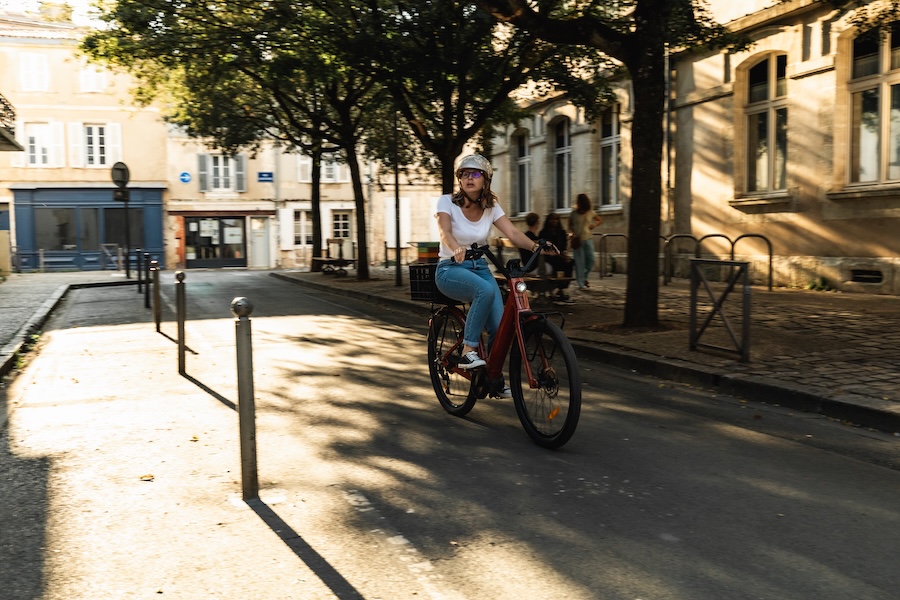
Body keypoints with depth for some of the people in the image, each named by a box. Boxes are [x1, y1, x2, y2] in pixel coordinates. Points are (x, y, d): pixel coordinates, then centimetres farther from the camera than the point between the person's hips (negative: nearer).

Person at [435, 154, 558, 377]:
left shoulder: (491, 207, 3)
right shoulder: (447, 201, -7)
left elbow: (513, 233, -10)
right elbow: (444, 231, -25)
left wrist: (535, 245, -31)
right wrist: (457, 248, -47)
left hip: (480, 268, 4)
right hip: (450, 269, -4)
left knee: (499, 327, -15)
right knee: (486, 290, -37)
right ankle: (468, 351, -23)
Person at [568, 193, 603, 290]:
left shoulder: (590, 213, 4)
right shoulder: (574, 214, 0)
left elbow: (600, 220, 18)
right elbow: (570, 226, 10)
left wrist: (594, 225, -1)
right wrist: (573, 234, -8)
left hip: (588, 239, 2)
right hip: (577, 240, -2)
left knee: (591, 260, -1)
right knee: (579, 262, -3)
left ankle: (584, 278, 24)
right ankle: (580, 284, 2)